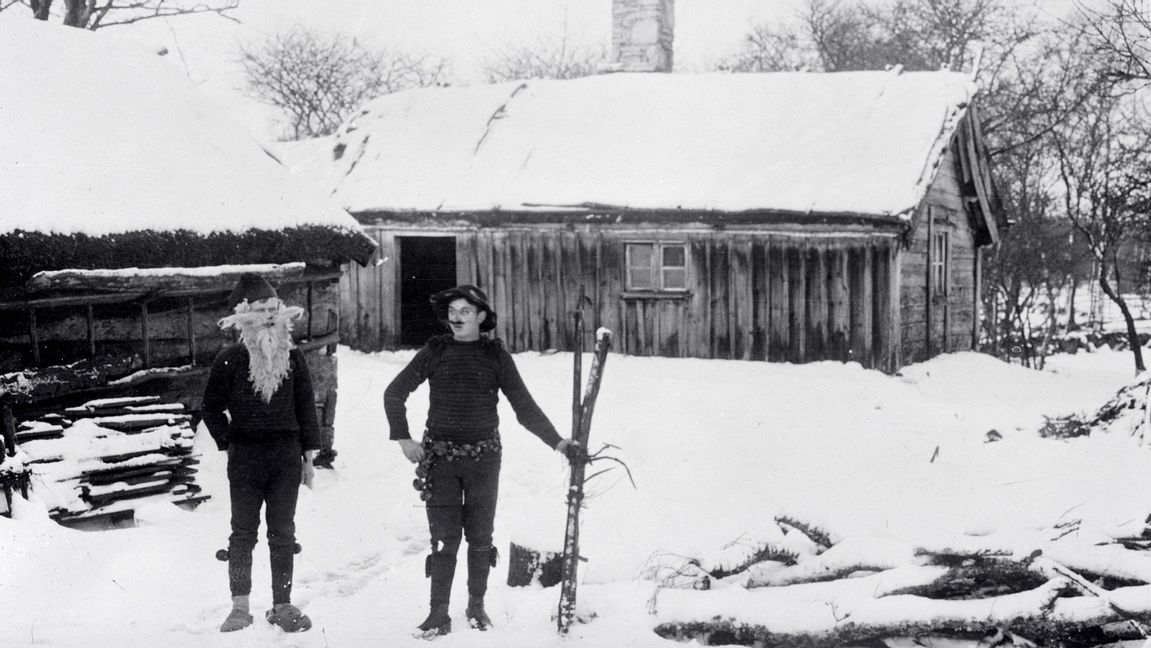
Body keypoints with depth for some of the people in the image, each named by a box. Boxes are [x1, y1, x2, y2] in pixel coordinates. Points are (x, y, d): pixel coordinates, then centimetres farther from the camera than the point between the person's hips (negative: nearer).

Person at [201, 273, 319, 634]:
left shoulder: (292, 357, 6)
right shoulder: (230, 359, -1)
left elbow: (306, 407, 9)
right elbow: (212, 407, 6)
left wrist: (309, 454, 6)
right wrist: (229, 443, -1)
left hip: (286, 455, 2)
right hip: (245, 455, -2)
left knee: (283, 533, 6)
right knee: (244, 532, 1)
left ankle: (282, 605, 12)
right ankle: (240, 606, 5)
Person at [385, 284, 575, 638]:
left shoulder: (496, 355, 2)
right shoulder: (434, 352, 2)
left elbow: (524, 406, 4)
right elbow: (394, 393, 7)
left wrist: (556, 440, -3)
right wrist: (403, 438, -2)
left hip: (483, 456, 0)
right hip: (440, 456, 0)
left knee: (480, 537, 8)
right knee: (444, 539, -1)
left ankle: (477, 606, 23)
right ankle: (439, 615, 5)